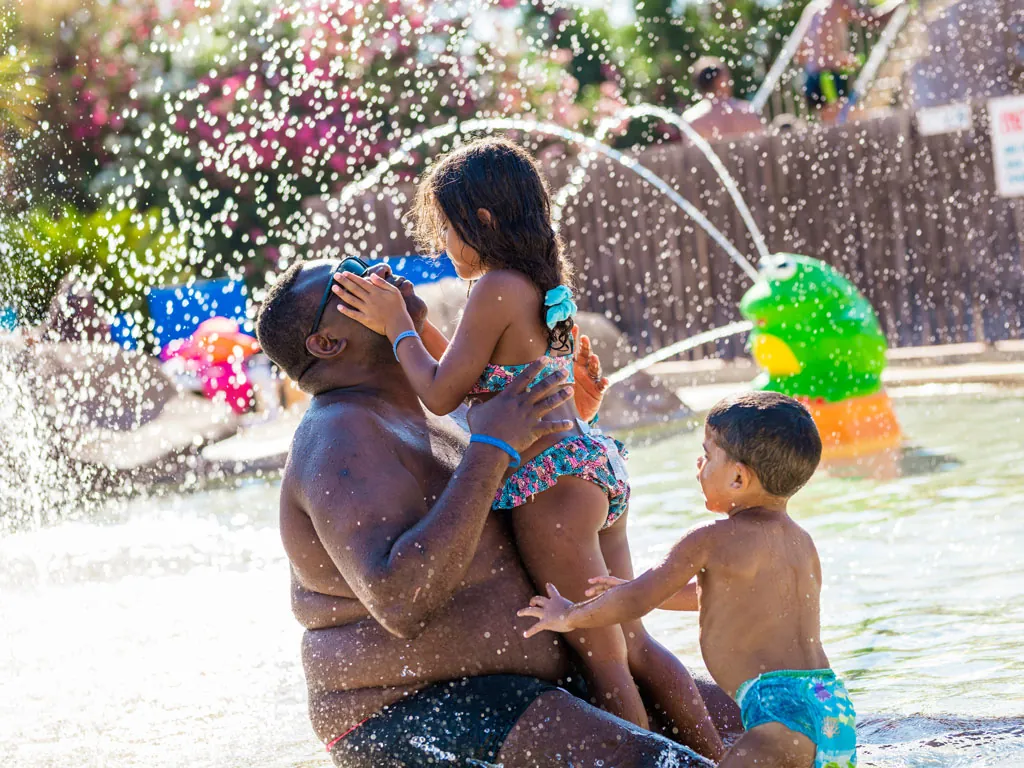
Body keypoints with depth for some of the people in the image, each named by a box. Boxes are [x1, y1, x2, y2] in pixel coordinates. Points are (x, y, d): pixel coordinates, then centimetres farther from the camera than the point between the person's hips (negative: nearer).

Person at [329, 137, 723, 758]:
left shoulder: (498, 288, -13)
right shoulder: (548, 287, 15)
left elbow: (441, 393, -9)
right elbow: (486, 383, 23)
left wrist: (396, 326, 3)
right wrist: (412, 319, 22)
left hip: (550, 479, -10)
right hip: (598, 468, 10)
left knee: (603, 659, -4)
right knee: (633, 644, 16)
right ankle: (718, 758, 17)